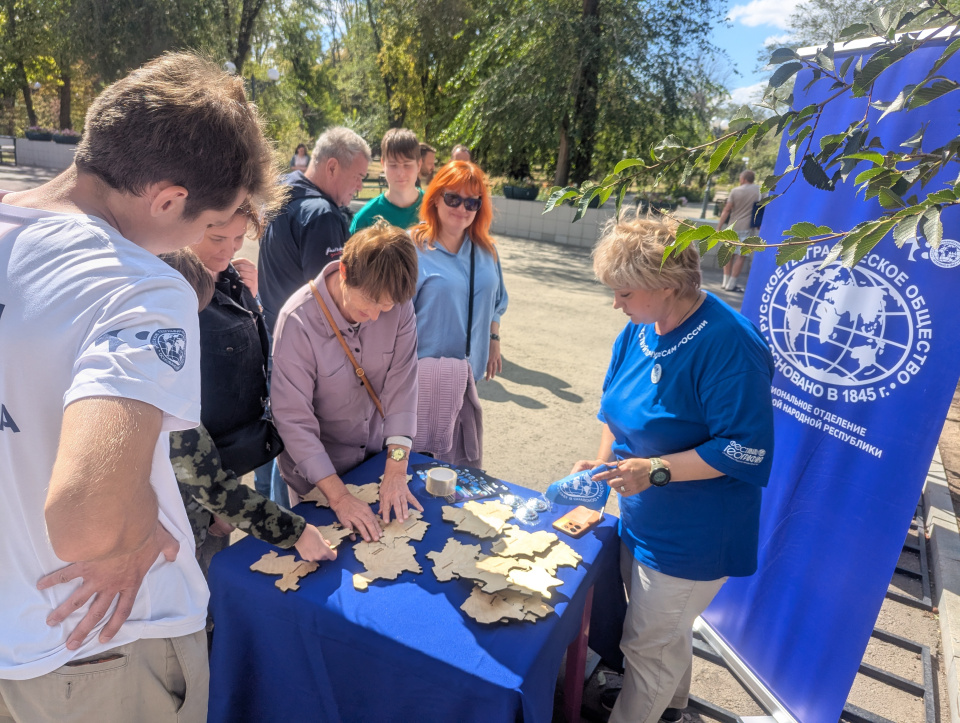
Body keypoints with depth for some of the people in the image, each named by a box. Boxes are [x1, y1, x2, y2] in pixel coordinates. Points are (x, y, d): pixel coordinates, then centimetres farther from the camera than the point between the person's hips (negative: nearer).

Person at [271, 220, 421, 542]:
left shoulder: (398, 305, -18)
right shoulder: (298, 320, -28)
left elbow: (402, 382, -17)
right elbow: (294, 420, -25)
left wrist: (396, 470, -22)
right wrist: (338, 496, -27)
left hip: (378, 455, 4)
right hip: (318, 470, -3)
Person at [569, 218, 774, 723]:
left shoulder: (729, 345, -26)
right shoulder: (639, 330, -1)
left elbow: (746, 450, -25)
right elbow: (617, 407, 12)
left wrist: (656, 470, -28)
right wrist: (603, 463, -3)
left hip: (691, 535, -8)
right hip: (642, 521, 8)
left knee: (648, 643, 9)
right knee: (667, 630, 28)